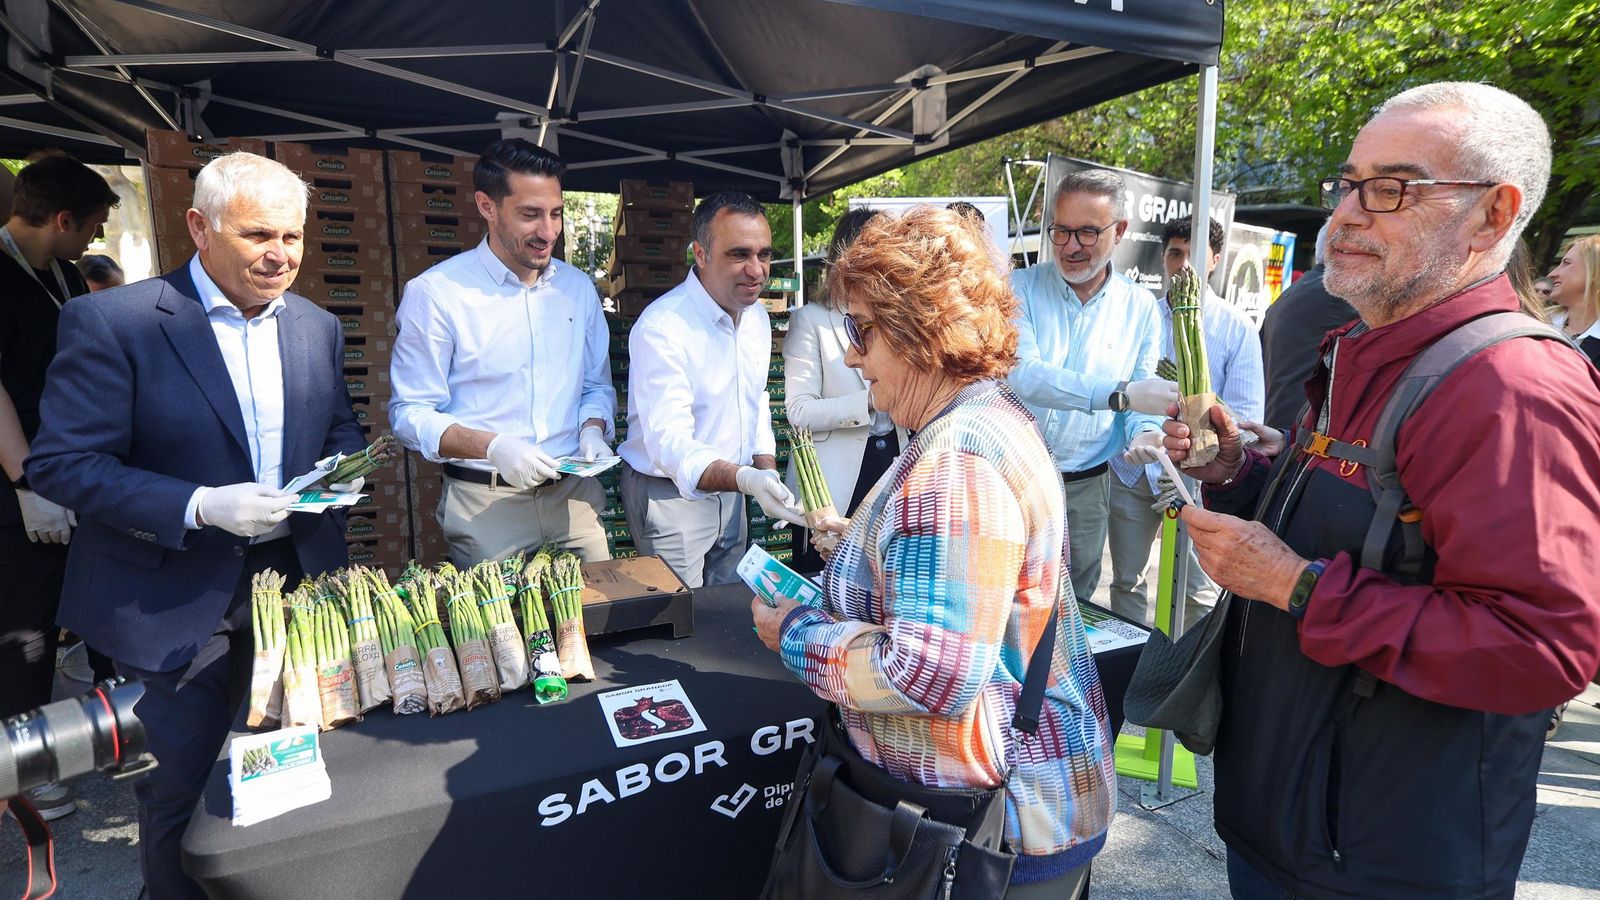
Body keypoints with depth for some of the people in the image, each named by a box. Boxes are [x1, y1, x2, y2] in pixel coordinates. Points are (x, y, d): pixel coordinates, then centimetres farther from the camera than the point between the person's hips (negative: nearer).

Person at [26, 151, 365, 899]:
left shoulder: (317, 327, 3)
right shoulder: (111, 321, -13)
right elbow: (60, 463, -14)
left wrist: (343, 469, -9)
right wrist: (200, 507, -26)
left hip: (301, 579, 5)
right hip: (178, 600, -4)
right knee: (177, 791, 12)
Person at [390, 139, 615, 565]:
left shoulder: (578, 287, 8)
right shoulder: (434, 293, -7)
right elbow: (410, 413, -7)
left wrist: (593, 429, -4)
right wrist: (492, 447, -21)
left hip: (576, 494, 4)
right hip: (485, 502, -4)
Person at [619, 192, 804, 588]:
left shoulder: (756, 314, 2)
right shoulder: (661, 328, -24)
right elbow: (669, 443, -32)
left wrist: (768, 472, 5)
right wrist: (745, 479, -48)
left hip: (730, 489, 7)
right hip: (669, 494, -7)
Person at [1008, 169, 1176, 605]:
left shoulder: (1140, 307, 4)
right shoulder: (1020, 289, -6)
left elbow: (1143, 398, 7)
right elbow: (1021, 374, -22)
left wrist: (1144, 432, -17)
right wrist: (1119, 394, -31)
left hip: (1085, 488, 2)